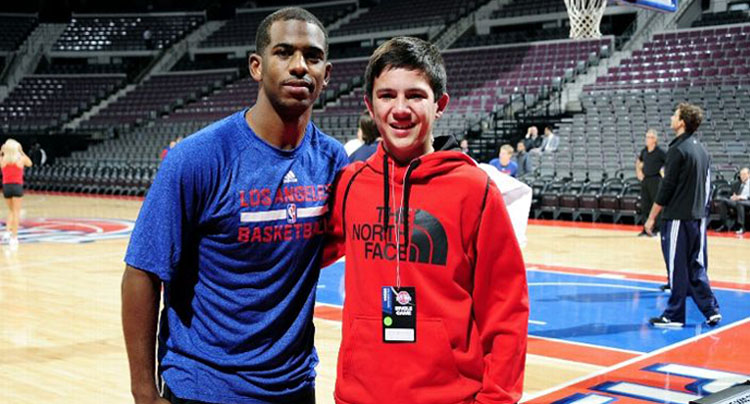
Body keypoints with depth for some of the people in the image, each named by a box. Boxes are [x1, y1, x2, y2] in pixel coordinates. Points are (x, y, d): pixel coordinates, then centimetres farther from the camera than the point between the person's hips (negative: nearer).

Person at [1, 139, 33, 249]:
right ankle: (14, 237, -2)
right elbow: (30, 163, 18)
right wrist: (21, 152, 17)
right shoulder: (21, 159, -4)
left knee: (11, 211, 22)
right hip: (17, 186, -2)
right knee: (16, 212, 1)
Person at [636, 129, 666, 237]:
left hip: (655, 180, -6)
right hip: (645, 180, 6)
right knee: (645, 205, 8)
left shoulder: (659, 152, -10)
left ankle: (657, 229, 2)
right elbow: (638, 160, 28)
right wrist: (638, 171, 17)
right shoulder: (644, 151, 8)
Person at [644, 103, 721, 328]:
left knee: (677, 268, -1)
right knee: (696, 267, 13)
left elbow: (667, 187, -13)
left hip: (678, 217, -8)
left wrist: (652, 217, -7)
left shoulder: (678, 149, -12)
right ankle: (711, 310, 12)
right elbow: (707, 186, 17)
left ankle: (674, 315, 5)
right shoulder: (701, 150, 13)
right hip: (698, 217, 8)